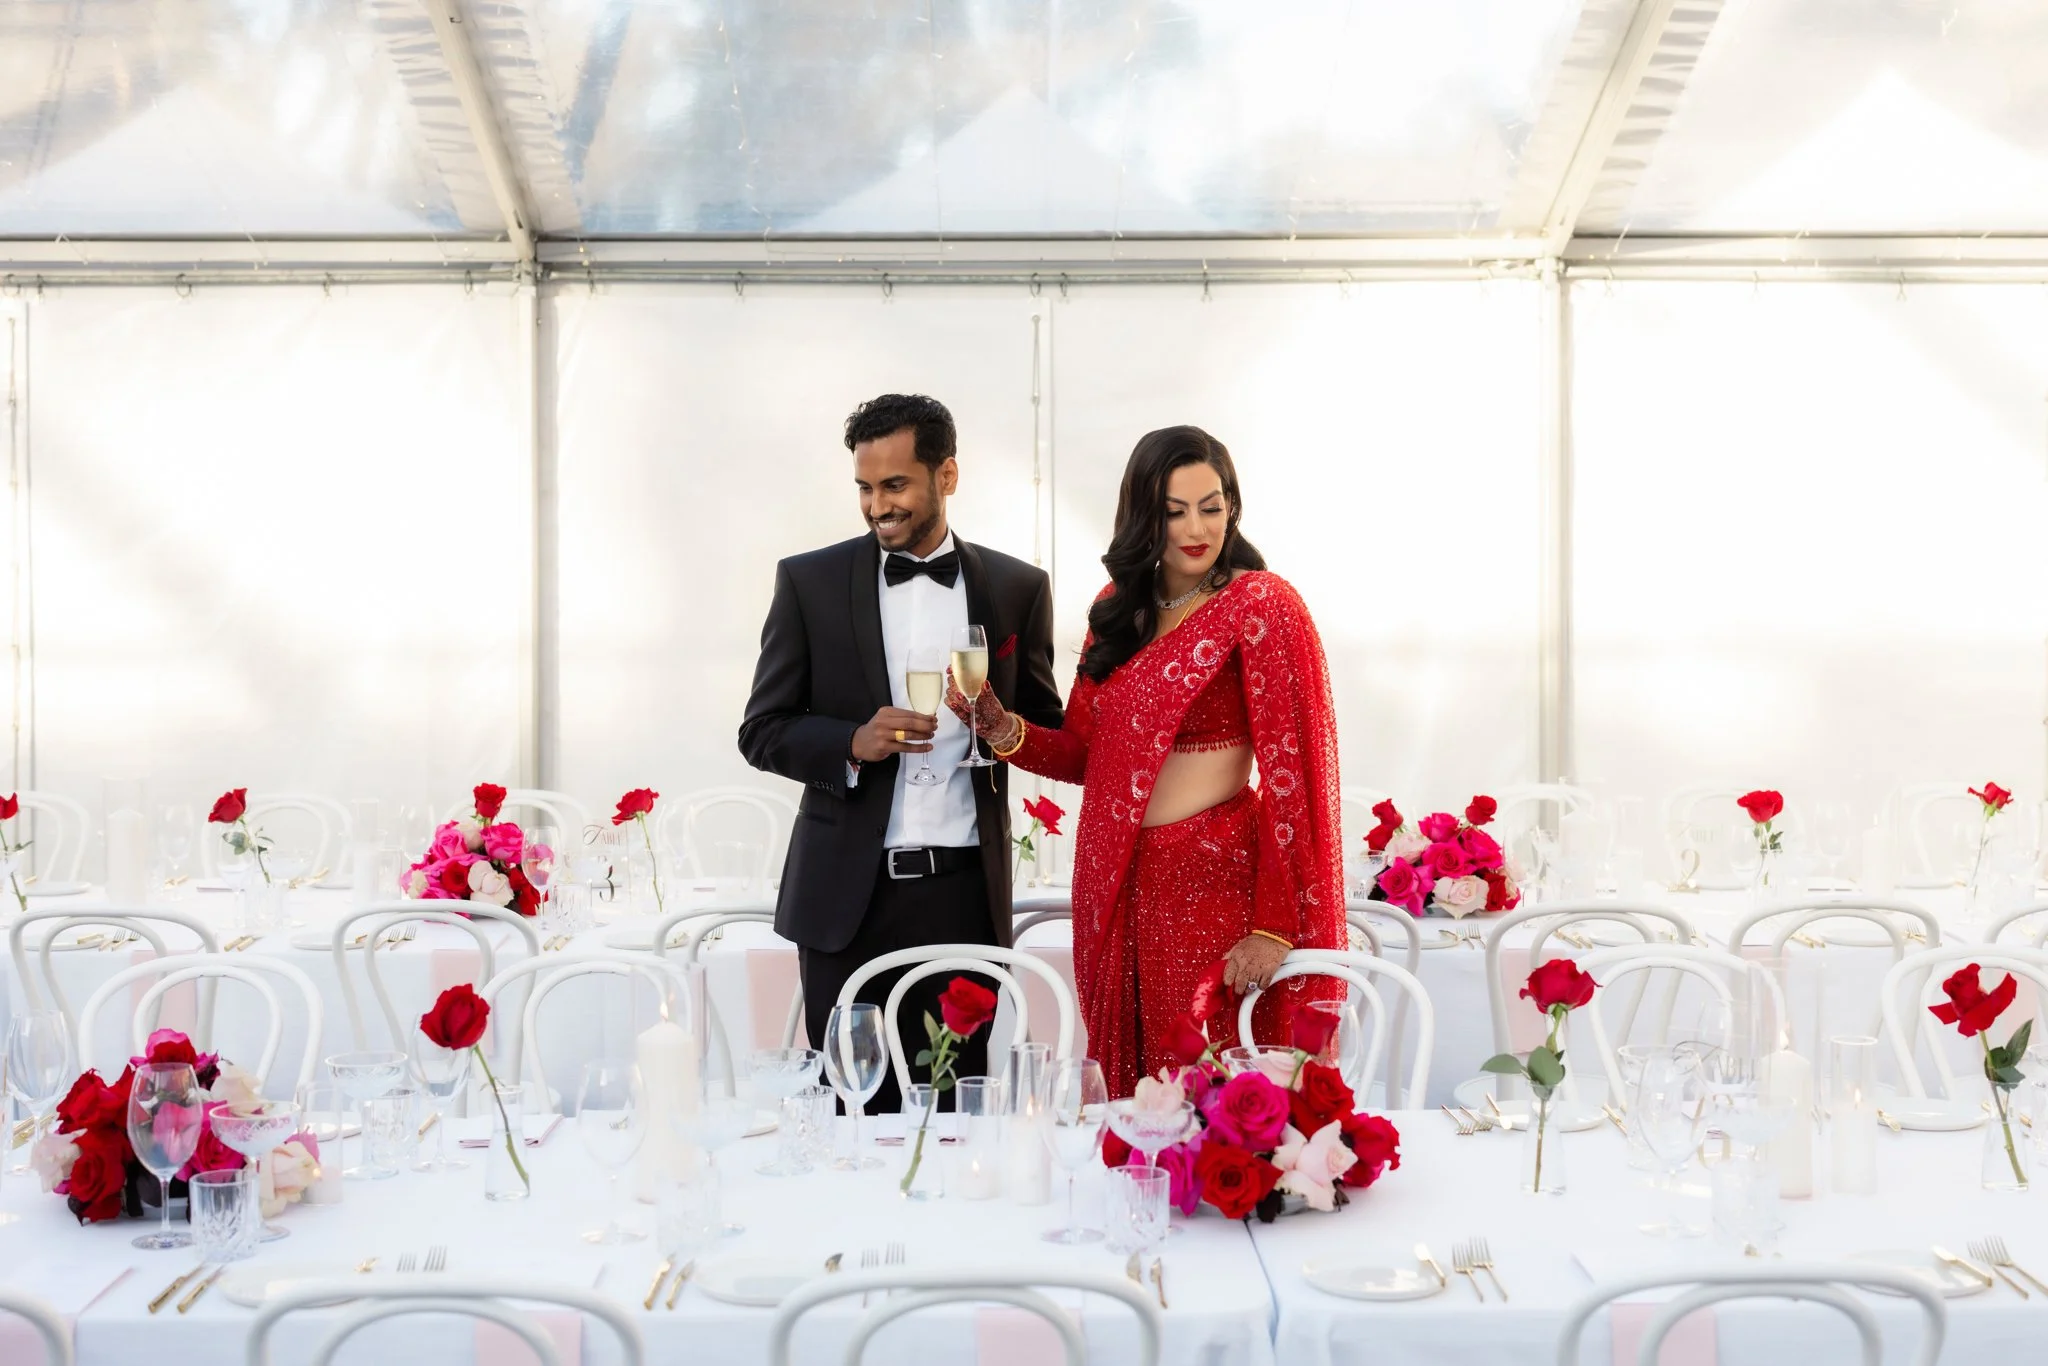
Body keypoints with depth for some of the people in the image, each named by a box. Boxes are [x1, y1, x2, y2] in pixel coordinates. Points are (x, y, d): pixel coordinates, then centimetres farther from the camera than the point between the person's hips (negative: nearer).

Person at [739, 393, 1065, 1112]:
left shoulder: (1016, 588, 7)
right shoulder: (810, 581, 4)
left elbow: (1048, 728, 15)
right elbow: (762, 732, 5)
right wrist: (854, 743, -14)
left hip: (963, 893, 1)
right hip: (847, 895, 0)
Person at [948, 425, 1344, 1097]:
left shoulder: (1261, 605, -9)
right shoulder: (1117, 608, 10)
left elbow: (1292, 770, -13)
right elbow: (1086, 752, 12)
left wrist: (1275, 927, -18)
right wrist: (1005, 730, -8)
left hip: (1212, 884, -6)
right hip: (1116, 885, 6)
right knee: (1128, 1093, 13)